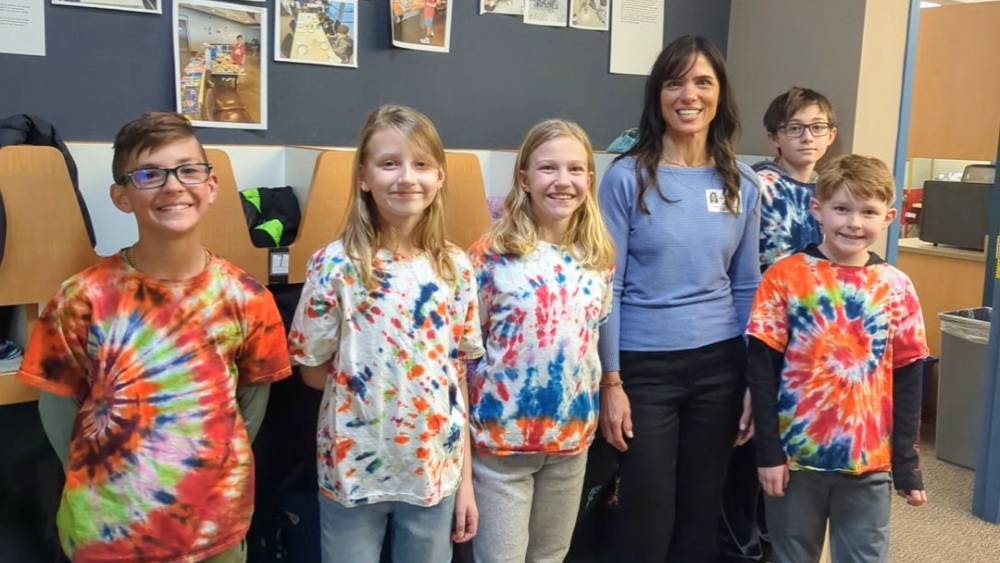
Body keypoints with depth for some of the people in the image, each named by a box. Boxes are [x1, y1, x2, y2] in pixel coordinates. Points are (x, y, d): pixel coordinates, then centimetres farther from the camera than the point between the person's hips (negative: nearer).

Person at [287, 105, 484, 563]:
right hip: (352, 472, -2)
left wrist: (466, 477, 4)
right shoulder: (336, 265, -13)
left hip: (436, 472, 3)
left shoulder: (456, 267, -3)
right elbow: (311, 371, -2)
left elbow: (459, 378, 2)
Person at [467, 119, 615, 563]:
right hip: (501, 434, -4)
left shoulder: (599, 258, 1)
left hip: (572, 434, 5)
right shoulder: (491, 254, -12)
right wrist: (460, 434, -7)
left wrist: (596, 407, 12)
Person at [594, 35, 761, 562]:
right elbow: (606, 287, -8)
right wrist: (610, 381, -11)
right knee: (647, 516, 8)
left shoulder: (742, 184, 4)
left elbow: (747, 288, 9)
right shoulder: (627, 177, -7)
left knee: (702, 511, 16)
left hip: (720, 364, 4)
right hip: (645, 365, -3)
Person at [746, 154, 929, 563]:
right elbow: (761, 368, -7)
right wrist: (768, 451, -9)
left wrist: (906, 463, 3)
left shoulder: (897, 288, 0)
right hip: (795, 454, -1)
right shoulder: (784, 277, -7)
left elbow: (907, 379, 3)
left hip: (869, 461, 2)